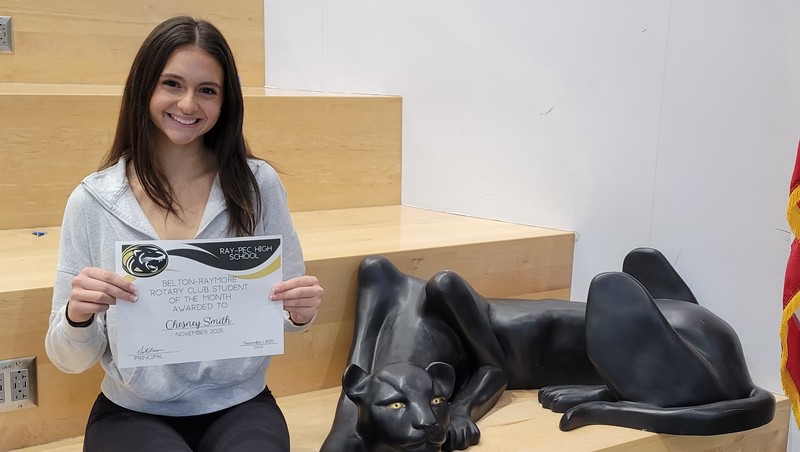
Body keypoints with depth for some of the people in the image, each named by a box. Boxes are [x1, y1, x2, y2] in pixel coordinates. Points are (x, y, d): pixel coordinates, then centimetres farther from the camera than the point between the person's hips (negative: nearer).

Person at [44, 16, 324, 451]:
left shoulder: (258, 184, -4)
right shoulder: (93, 200, -6)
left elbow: (289, 312, 4)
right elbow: (70, 359, -2)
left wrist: (300, 311, -19)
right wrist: (78, 317, -23)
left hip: (239, 406, 0)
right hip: (133, 414, 0)